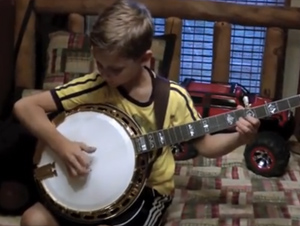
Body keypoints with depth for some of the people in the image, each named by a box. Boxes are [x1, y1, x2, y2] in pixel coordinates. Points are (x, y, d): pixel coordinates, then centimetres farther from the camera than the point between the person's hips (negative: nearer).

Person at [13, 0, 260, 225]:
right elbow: (25, 106, -13)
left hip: (149, 189, -2)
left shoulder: (173, 97, -13)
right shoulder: (96, 86, -14)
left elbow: (205, 145, -2)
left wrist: (239, 138, -23)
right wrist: (62, 144, -26)